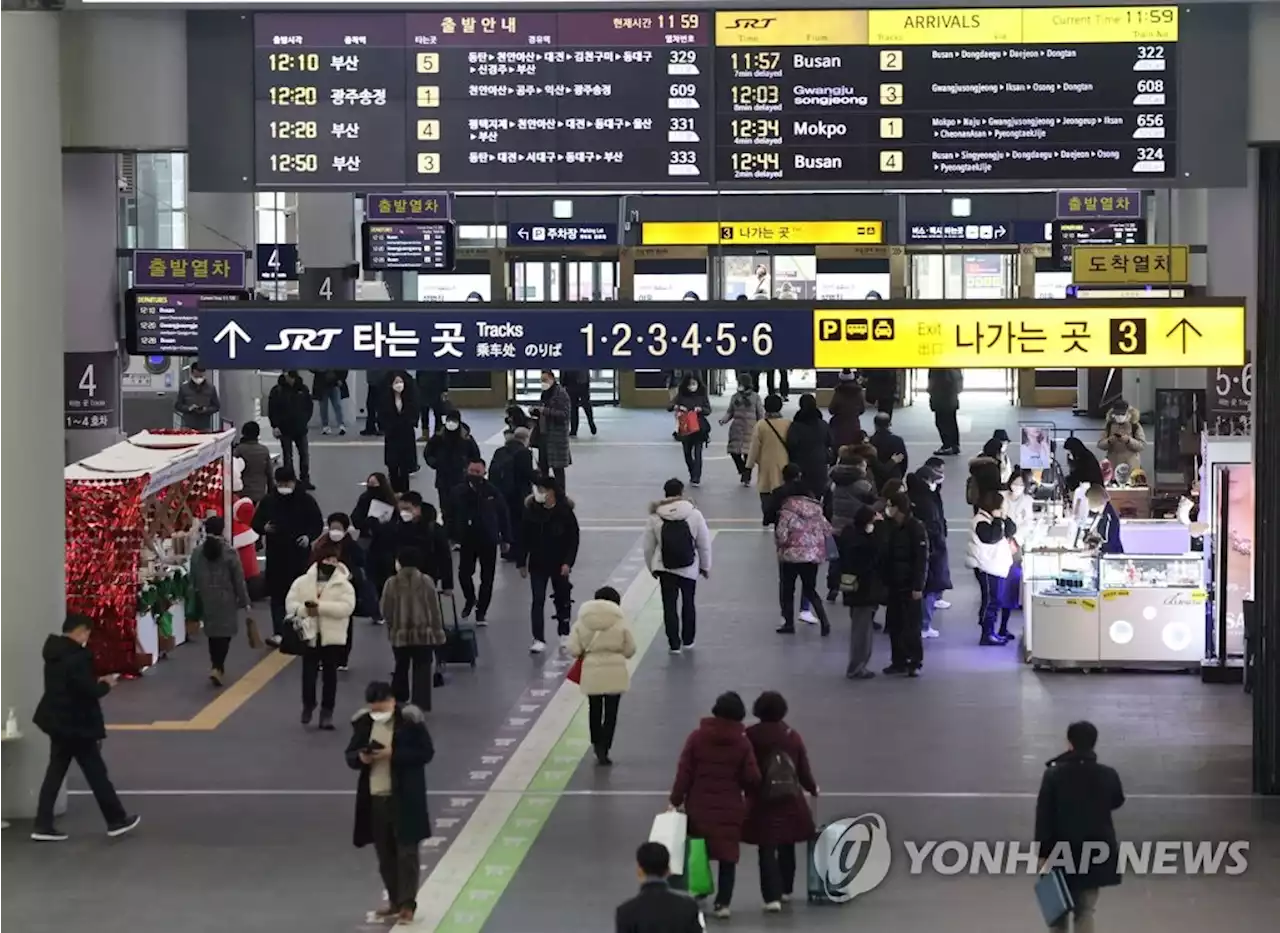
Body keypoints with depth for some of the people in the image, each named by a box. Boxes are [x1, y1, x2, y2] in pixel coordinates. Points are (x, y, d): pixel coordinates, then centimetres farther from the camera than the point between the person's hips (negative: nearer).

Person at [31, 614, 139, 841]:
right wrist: (105, 684, -4)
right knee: (96, 772, 3)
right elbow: (89, 691, -24)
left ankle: (43, 825, 8)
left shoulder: (55, 653, 9)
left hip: (58, 721, 9)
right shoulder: (77, 656, -22)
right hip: (76, 724, -9)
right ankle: (116, 820, 15)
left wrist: (95, 683, 10)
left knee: (55, 772, 10)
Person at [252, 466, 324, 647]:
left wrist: (309, 536, -15)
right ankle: (278, 632, -2)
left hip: (300, 554, -1)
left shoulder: (305, 500, -2)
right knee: (277, 594, -2)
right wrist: (264, 528, -13)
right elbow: (256, 523, 10)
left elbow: (318, 523, 3)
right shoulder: (268, 501, 3)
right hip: (275, 555, 1)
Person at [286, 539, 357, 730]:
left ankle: (327, 711, 14)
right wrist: (304, 610, -24)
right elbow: (290, 603, -2)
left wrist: (320, 607, -24)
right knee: (309, 673, 4)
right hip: (310, 635, 1)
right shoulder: (303, 581, 1)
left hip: (332, 637, -1)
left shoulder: (344, 584, -4)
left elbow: (347, 607, -18)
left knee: (330, 675, 5)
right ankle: (308, 705, 26)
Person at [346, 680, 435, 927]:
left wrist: (393, 754, -22)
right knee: (385, 854, 13)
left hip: (404, 797, -5)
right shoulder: (363, 722, 4)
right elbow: (350, 755, 10)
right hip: (375, 798, 5)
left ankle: (408, 904, 2)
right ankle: (395, 900, 26)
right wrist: (360, 758, -14)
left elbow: (426, 752, -12)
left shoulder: (409, 720, -11)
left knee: (406, 851, -2)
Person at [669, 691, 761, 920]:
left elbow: (684, 772, -7)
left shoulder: (697, 737, -5)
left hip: (699, 806, 1)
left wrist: (676, 800, -1)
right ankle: (723, 903, 3)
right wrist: (744, 790, 15)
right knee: (727, 856, 6)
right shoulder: (742, 742, -6)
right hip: (730, 809, -1)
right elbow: (753, 778, -7)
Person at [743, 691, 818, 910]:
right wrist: (813, 789, 24)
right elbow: (804, 770, 5)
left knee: (767, 850, -1)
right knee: (787, 847, 19)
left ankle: (772, 897, -9)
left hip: (762, 800, -3)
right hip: (790, 800, 3)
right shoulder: (793, 736, 1)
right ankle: (785, 890, 33)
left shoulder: (750, 736, -8)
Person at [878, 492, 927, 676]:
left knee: (911, 625, -3)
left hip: (909, 585, -7)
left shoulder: (916, 528, -12)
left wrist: (918, 586, -18)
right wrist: (883, 582, 6)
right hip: (893, 584, 7)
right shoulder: (888, 527, 7)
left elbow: (922, 559, -14)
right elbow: (883, 555, 12)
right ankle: (899, 661, 16)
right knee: (894, 624, 9)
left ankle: (915, 662, 3)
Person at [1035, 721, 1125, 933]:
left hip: (1061, 852, -1)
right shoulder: (1108, 775, -4)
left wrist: (1043, 853, -6)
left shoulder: (1054, 774, -10)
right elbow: (1117, 802, 17)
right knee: (1085, 911, 4)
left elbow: (1043, 816, -10)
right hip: (1094, 853, 1)